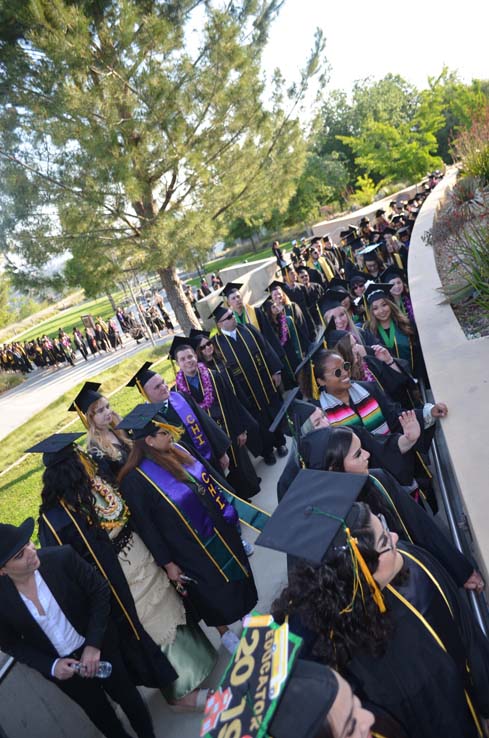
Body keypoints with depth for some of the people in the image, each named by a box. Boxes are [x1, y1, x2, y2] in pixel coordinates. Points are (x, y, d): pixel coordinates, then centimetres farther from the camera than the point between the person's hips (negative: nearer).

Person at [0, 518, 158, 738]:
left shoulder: (62, 557, -28)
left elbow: (100, 591, -14)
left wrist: (94, 645, -19)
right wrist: (51, 666, -14)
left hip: (98, 648, -1)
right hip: (60, 667, 1)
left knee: (127, 696, 20)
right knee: (98, 712, 23)